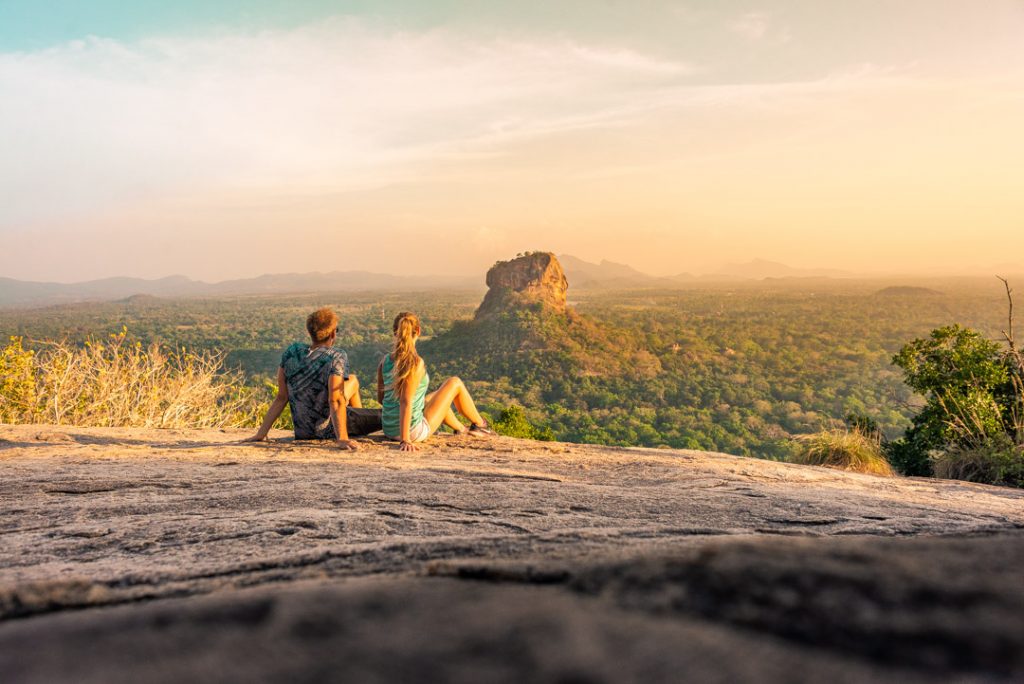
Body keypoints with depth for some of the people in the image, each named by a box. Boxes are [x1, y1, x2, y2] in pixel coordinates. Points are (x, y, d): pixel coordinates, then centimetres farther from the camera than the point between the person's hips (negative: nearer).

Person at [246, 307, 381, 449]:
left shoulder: (290, 352, -5)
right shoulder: (336, 357, -20)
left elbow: (281, 398, -5)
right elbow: (335, 401, -30)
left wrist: (260, 434, -1)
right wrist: (342, 439, -35)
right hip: (327, 430, -7)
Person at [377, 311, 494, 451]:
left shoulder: (384, 362, -3)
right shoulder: (415, 363, -23)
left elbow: (380, 398, 5)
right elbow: (405, 402, -28)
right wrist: (405, 440, -28)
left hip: (389, 430, 7)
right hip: (414, 432, -7)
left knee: (437, 395, 33)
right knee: (454, 383, 12)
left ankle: (461, 429, 54)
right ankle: (480, 425, 34)